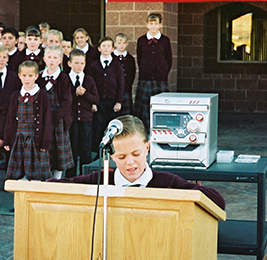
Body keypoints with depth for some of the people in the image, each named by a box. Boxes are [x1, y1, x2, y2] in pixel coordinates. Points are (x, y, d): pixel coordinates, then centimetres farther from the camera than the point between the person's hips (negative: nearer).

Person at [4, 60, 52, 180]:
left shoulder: (41, 95, -2)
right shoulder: (16, 96, 10)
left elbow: (47, 119, -2)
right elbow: (10, 118, 14)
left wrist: (45, 142, -8)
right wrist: (7, 140, 9)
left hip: (35, 140, -3)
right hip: (18, 139, 4)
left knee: (36, 176, -2)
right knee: (15, 176, 3)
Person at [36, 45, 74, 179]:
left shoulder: (63, 78, -4)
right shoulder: (40, 77, 8)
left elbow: (66, 102, -10)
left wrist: (54, 116, -20)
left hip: (58, 119, -3)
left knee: (59, 148, 1)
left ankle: (57, 178, 10)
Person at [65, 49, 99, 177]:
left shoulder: (89, 80, 7)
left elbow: (95, 100, 0)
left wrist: (84, 93, -13)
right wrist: (75, 93, -15)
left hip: (86, 119, 2)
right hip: (71, 119, -2)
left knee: (86, 149, 4)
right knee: (71, 148, 3)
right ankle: (70, 175, 12)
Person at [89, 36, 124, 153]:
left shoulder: (117, 65, 5)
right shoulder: (94, 65, 7)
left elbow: (121, 85, 4)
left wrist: (119, 102, -4)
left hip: (113, 102, 0)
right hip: (98, 103, 0)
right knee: (97, 129, -1)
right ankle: (96, 154, 5)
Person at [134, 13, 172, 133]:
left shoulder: (165, 40, 5)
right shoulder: (141, 41, 8)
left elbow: (169, 60, 9)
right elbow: (139, 59, 13)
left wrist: (163, 74, 4)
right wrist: (144, 73, 7)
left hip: (161, 80, -1)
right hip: (145, 80, 1)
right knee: (142, 109, -2)